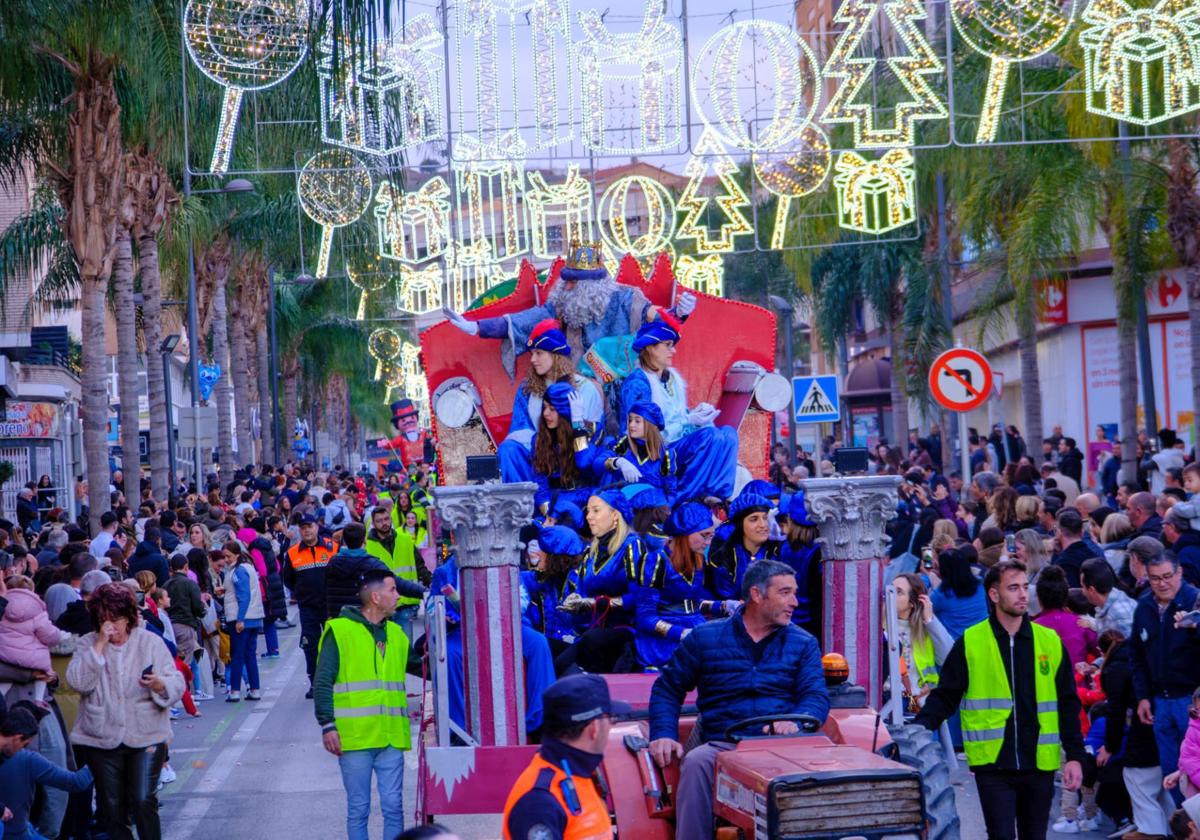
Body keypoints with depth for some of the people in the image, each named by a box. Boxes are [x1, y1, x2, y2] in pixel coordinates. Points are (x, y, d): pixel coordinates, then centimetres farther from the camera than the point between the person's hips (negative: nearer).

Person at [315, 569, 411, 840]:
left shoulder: (396, 634, 15)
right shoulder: (340, 631, -3)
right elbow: (322, 682, -5)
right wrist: (327, 725, -11)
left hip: (392, 737, 5)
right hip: (356, 736, -5)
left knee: (393, 806, 4)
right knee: (358, 809, 2)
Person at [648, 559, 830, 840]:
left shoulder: (803, 645, 16)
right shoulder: (704, 639, 13)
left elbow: (816, 697, 4)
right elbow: (667, 689, 16)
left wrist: (795, 723, -19)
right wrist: (663, 735, -1)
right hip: (721, 745, 0)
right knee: (696, 762, -34)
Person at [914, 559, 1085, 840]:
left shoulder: (1050, 641, 7)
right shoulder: (970, 643, 0)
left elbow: (1067, 704, 10)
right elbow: (945, 697, 1)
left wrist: (1075, 756, 4)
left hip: (1040, 764, 3)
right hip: (993, 764, -3)